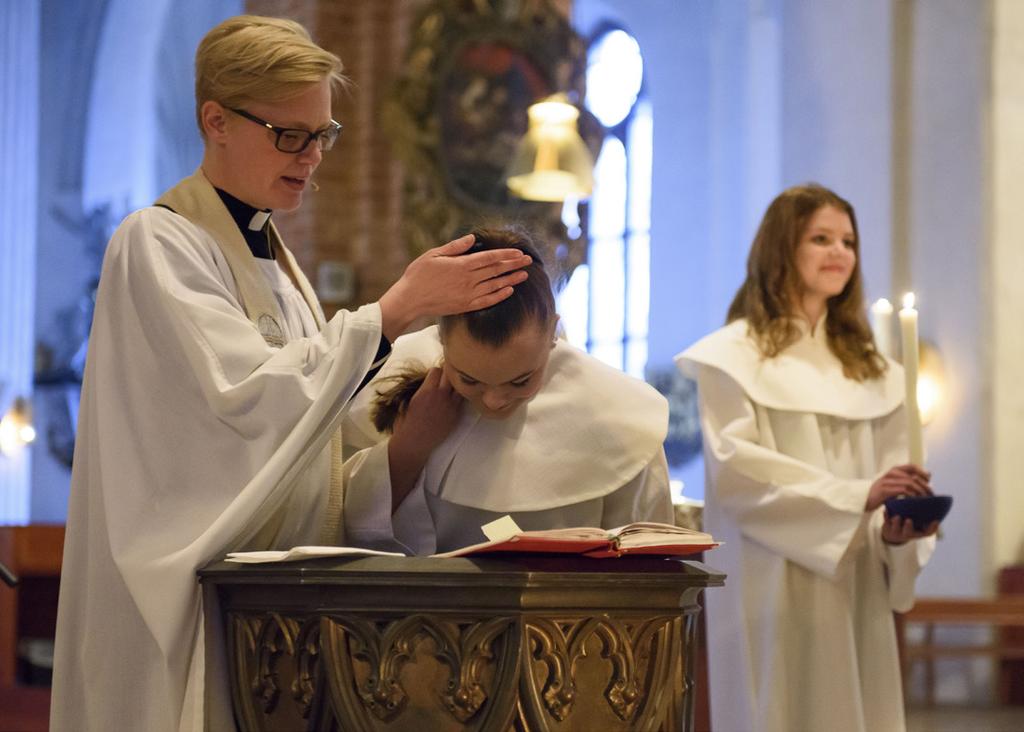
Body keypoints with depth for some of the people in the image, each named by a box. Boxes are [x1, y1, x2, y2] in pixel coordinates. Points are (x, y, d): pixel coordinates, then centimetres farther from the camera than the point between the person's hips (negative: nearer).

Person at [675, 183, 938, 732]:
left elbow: (889, 469, 8)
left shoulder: (867, 366, 18)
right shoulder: (734, 355, -1)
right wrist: (856, 497, -21)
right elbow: (734, 468, -13)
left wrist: (896, 527, -14)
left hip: (854, 590, 5)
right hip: (773, 591, -5)